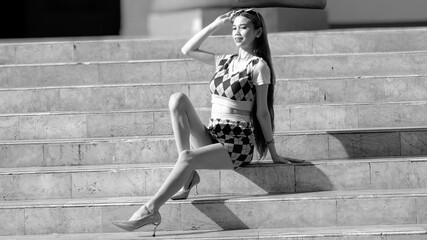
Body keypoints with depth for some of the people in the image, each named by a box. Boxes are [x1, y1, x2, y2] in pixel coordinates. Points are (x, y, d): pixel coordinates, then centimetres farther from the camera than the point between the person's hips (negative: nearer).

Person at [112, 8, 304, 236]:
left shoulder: (258, 65, -4)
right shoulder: (225, 61, 15)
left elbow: (262, 112, -4)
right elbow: (188, 50, 17)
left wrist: (273, 153, -3)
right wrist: (215, 25, 11)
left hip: (237, 145, -7)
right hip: (211, 137, 7)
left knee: (188, 158, -32)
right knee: (178, 99, -14)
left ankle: (150, 211, -34)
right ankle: (188, 175, -18)